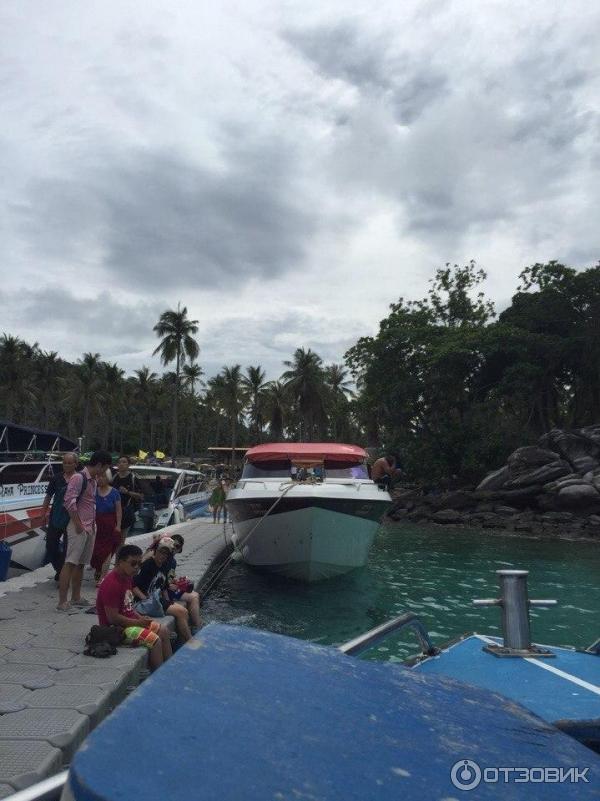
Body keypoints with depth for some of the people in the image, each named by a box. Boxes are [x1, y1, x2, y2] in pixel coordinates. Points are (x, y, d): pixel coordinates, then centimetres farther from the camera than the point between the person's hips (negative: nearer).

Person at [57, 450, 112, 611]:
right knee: (70, 563, -8)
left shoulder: (93, 480, 14)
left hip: (91, 528, 9)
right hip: (79, 528, -9)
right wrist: (78, 524, -17)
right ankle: (62, 602, -6)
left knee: (81, 563, 13)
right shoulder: (78, 477, -13)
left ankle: (76, 597, 21)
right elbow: (69, 501, -20)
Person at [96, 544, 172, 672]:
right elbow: (113, 618, -25)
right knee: (155, 640, -19)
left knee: (164, 631, 5)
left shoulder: (127, 577, 7)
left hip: (130, 621, 10)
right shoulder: (111, 584, -25)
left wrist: (140, 618, 1)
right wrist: (138, 622, -18)